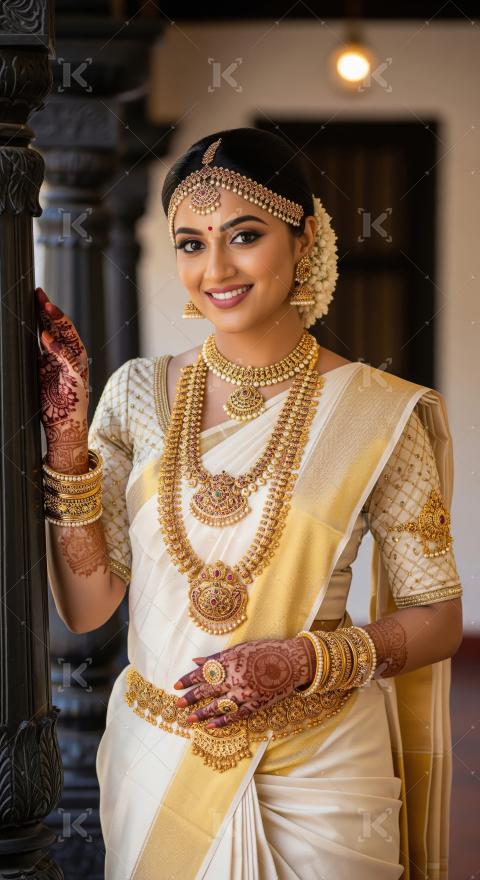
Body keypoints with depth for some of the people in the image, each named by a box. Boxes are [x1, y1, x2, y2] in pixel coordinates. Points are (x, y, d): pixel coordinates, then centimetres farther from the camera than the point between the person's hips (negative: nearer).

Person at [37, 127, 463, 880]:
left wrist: (302, 661, -17)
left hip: (317, 770, -2)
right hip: (156, 760, 2)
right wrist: (67, 436, -12)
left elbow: (438, 619, -2)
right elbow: (87, 607, -2)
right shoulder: (139, 393, -1)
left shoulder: (378, 413, -8)